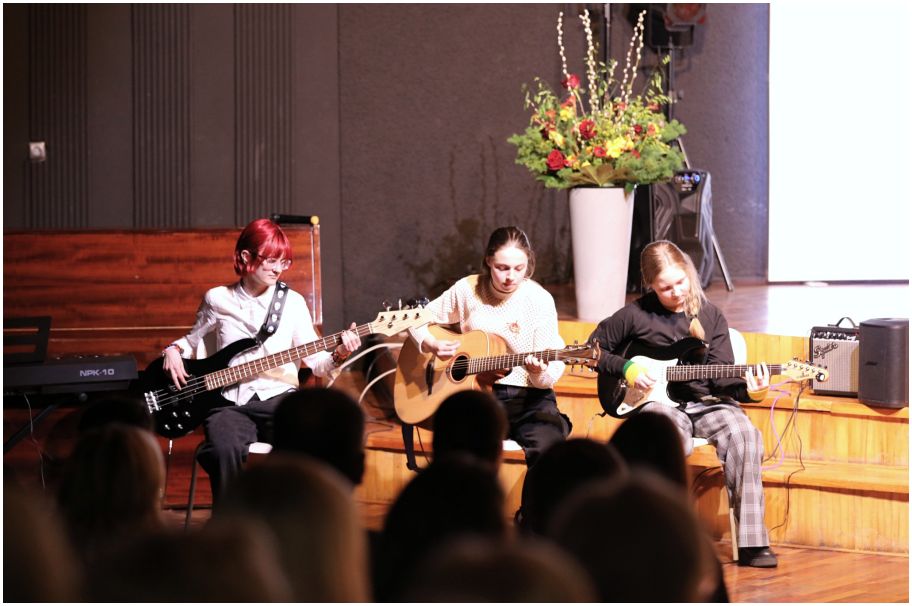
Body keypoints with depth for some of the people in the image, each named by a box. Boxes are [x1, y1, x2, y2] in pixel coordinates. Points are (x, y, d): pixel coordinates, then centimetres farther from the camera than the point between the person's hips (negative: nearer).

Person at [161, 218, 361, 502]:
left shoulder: (293, 302, 8)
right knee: (225, 449, -35)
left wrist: (337, 355, -14)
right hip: (230, 403, 0)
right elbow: (193, 338, 25)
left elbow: (315, 361, 6)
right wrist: (174, 350, 4)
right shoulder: (217, 300, 8)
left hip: (278, 397, 1)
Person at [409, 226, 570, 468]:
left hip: (527, 395, -1)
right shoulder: (467, 289, 1)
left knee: (547, 444, -32)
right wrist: (431, 345, -6)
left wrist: (539, 373, -27)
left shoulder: (540, 300, -5)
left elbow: (552, 373, -4)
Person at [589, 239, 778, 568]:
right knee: (675, 433, -39)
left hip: (704, 401, 3)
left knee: (744, 435, -29)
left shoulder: (710, 316, 7)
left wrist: (747, 390, -18)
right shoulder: (636, 314, 1)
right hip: (656, 401, -3)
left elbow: (721, 376, 2)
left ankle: (751, 542, -25)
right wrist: (626, 368, -5)